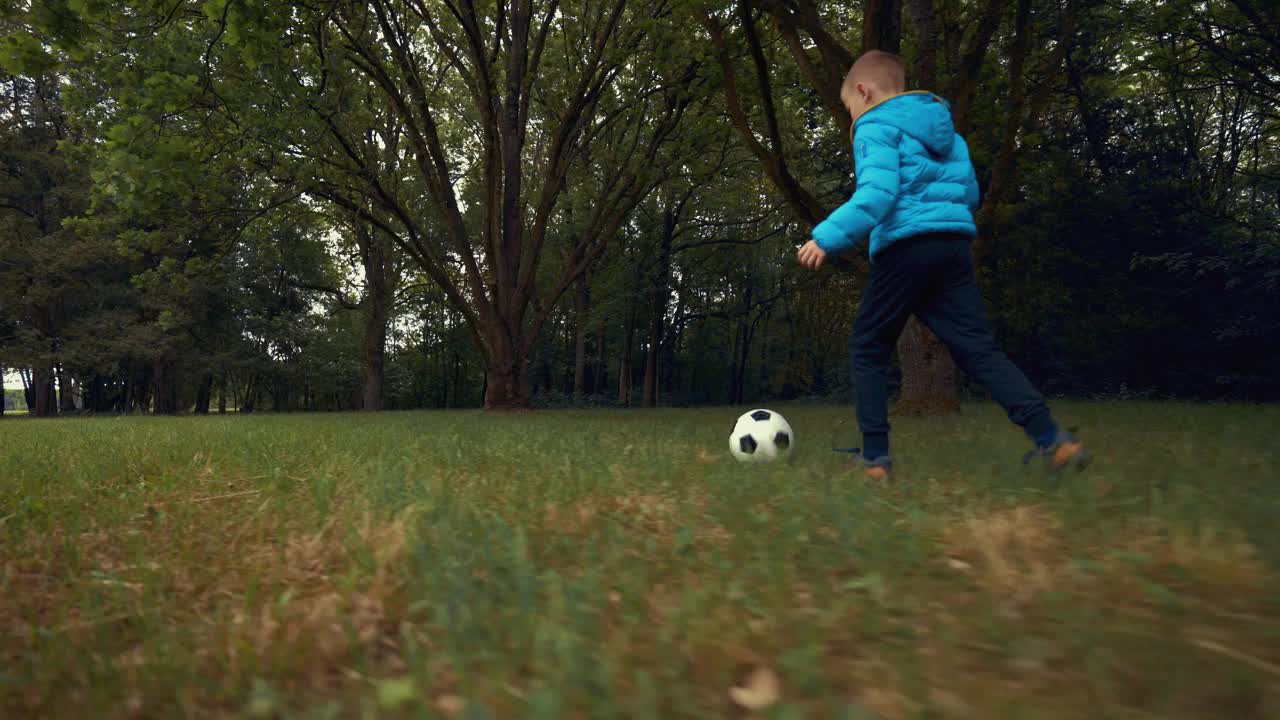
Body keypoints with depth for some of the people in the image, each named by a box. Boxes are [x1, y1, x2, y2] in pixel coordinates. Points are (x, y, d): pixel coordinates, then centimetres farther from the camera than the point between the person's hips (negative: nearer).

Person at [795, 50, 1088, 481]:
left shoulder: (876, 127, -1)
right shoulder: (945, 130, 24)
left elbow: (876, 195, -18)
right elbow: (969, 192, 25)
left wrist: (828, 238, -17)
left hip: (906, 248, -7)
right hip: (956, 245, 7)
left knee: (867, 350, 6)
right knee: (979, 348, 4)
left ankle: (874, 455, 4)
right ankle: (1051, 438, -9)